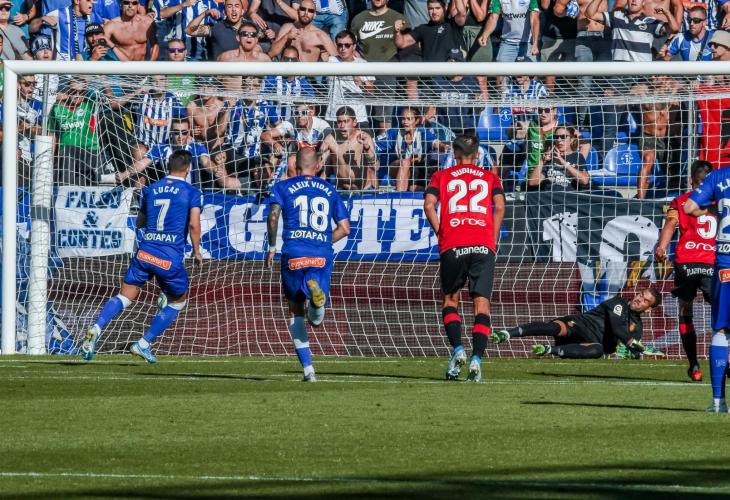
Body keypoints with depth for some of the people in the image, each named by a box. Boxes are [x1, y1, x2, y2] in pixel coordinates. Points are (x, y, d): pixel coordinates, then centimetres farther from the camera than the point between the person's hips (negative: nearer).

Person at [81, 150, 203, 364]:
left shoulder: (150, 190, 14)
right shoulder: (192, 193, 1)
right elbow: (194, 225, -9)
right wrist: (197, 251, 5)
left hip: (144, 253, 3)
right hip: (171, 258, -3)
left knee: (125, 297, 5)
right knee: (178, 302, 18)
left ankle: (95, 329, -21)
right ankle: (144, 344, 9)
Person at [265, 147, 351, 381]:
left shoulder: (283, 187, 10)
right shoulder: (329, 190, 17)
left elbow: (273, 215, -8)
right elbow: (344, 228, 13)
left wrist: (272, 247, 0)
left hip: (293, 255, -1)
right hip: (322, 256, 1)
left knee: (296, 313, 14)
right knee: (316, 318, 0)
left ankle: (307, 369, 3)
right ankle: (315, 290, -36)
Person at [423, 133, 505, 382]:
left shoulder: (442, 177, 15)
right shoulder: (490, 178, 17)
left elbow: (429, 205, 0)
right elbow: (499, 206, 1)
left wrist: (441, 233, 8)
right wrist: (493, 240, 7)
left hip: (452, 247, 0)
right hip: (483, 246, 0)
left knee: (450, 300, 15)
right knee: (481, 304, 0)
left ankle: (458, 350, -5)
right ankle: (476, 358, -15)